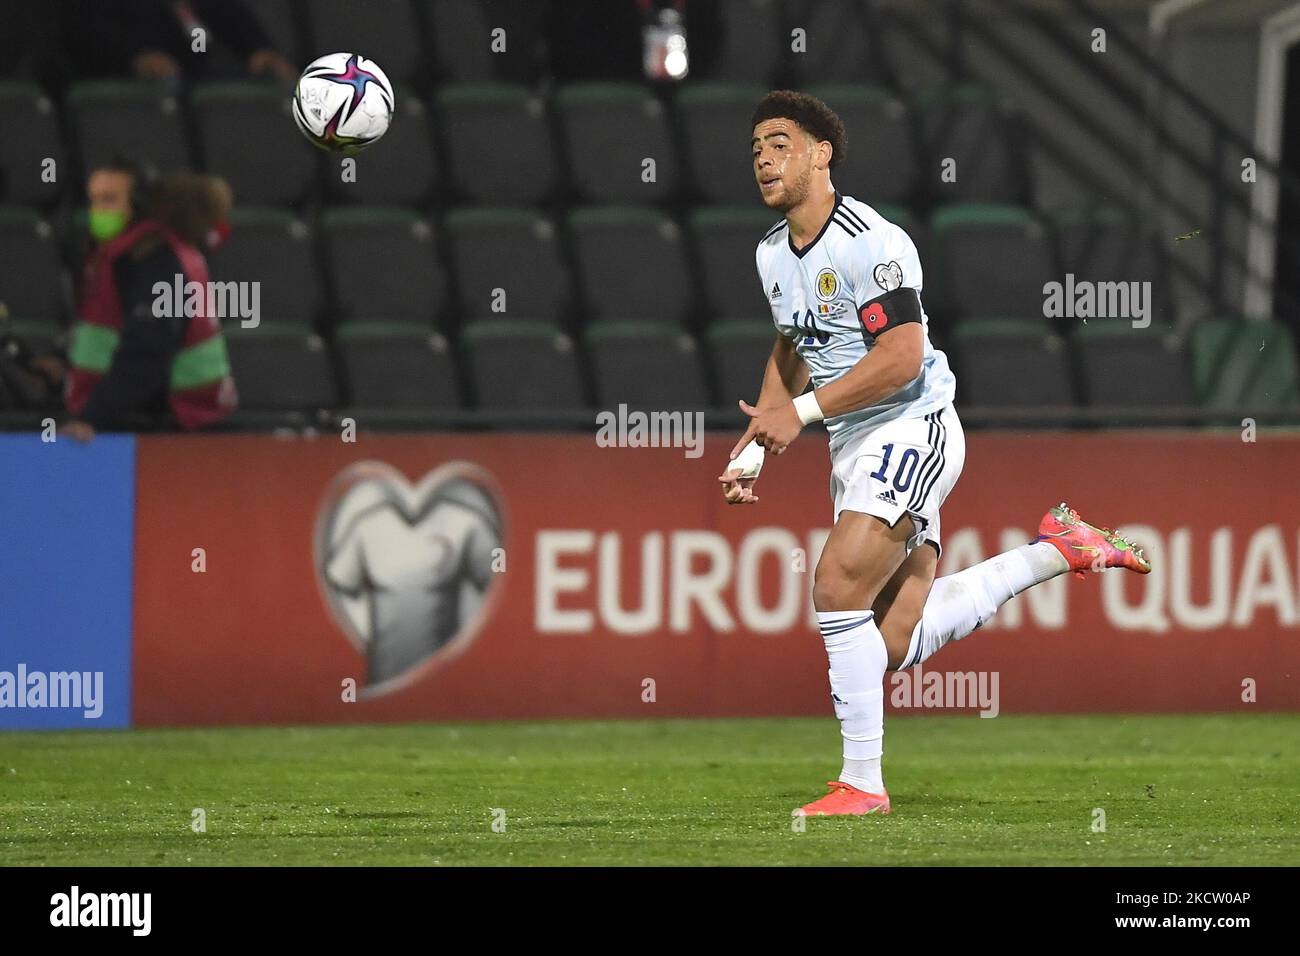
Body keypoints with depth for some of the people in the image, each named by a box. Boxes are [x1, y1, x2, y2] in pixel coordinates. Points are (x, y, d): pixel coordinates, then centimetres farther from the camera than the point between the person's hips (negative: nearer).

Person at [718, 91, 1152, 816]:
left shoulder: (869, 242, -16)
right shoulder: (773, 253, 11)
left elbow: (902, 355, -24)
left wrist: (803, 411, -25)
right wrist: (755, 449, 16)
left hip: (911, 430, -9)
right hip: (857, 450, 9)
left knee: (838, 587, -21)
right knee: (896, 644, 1)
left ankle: (863, 783, -12)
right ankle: (1057, 552, 18)